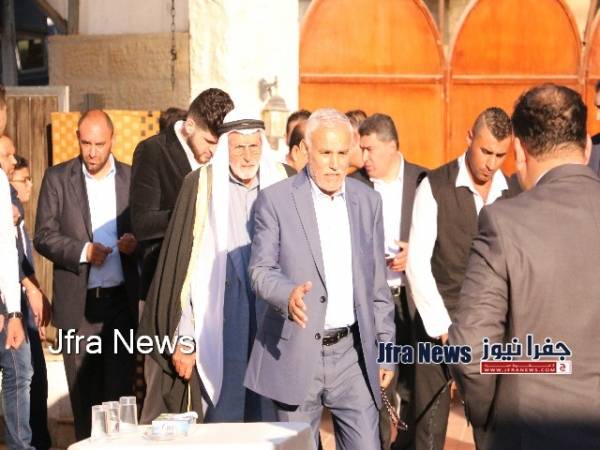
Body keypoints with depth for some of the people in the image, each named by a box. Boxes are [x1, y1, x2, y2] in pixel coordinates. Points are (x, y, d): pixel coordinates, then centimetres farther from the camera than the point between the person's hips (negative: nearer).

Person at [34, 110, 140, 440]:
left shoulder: (132, 178, 6)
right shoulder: (57, 178, 3)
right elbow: (43, 237, -1)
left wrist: (136, 241, -10)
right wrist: (84, 251, -16)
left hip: (121, 301, 0)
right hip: (77, 304, 0)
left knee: (119, 391, -1)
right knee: (83, 395, 7)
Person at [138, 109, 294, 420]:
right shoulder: (201, 185, -3)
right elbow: (182, 262, -3)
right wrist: (182, 340, -6)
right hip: (218, 330, -2)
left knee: (269, 419, 6)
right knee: (222, 421, 1)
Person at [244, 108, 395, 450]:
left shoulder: (368, 201, 9)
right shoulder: (276, 200, -2)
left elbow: (377, 284, 13)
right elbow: (261, 269, -6)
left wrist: (386, 348, 11)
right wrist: (288, 294, -28)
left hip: (352, 353, 3)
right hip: (296, 354, -2)